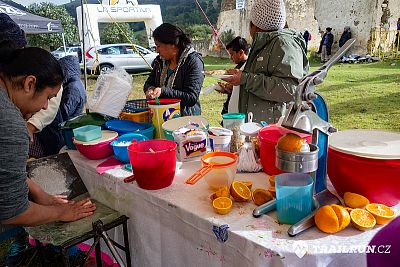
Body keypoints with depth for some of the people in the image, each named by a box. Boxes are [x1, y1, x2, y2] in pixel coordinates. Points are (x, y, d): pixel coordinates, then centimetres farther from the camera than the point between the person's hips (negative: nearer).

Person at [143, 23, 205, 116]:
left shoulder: (193, 62, -8)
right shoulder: (160, 60, 11)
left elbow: (192, 98, -15)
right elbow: (149, 83, 21)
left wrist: (163, 91, -21)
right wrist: (150, 89, -4)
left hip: (186, 117, -5)